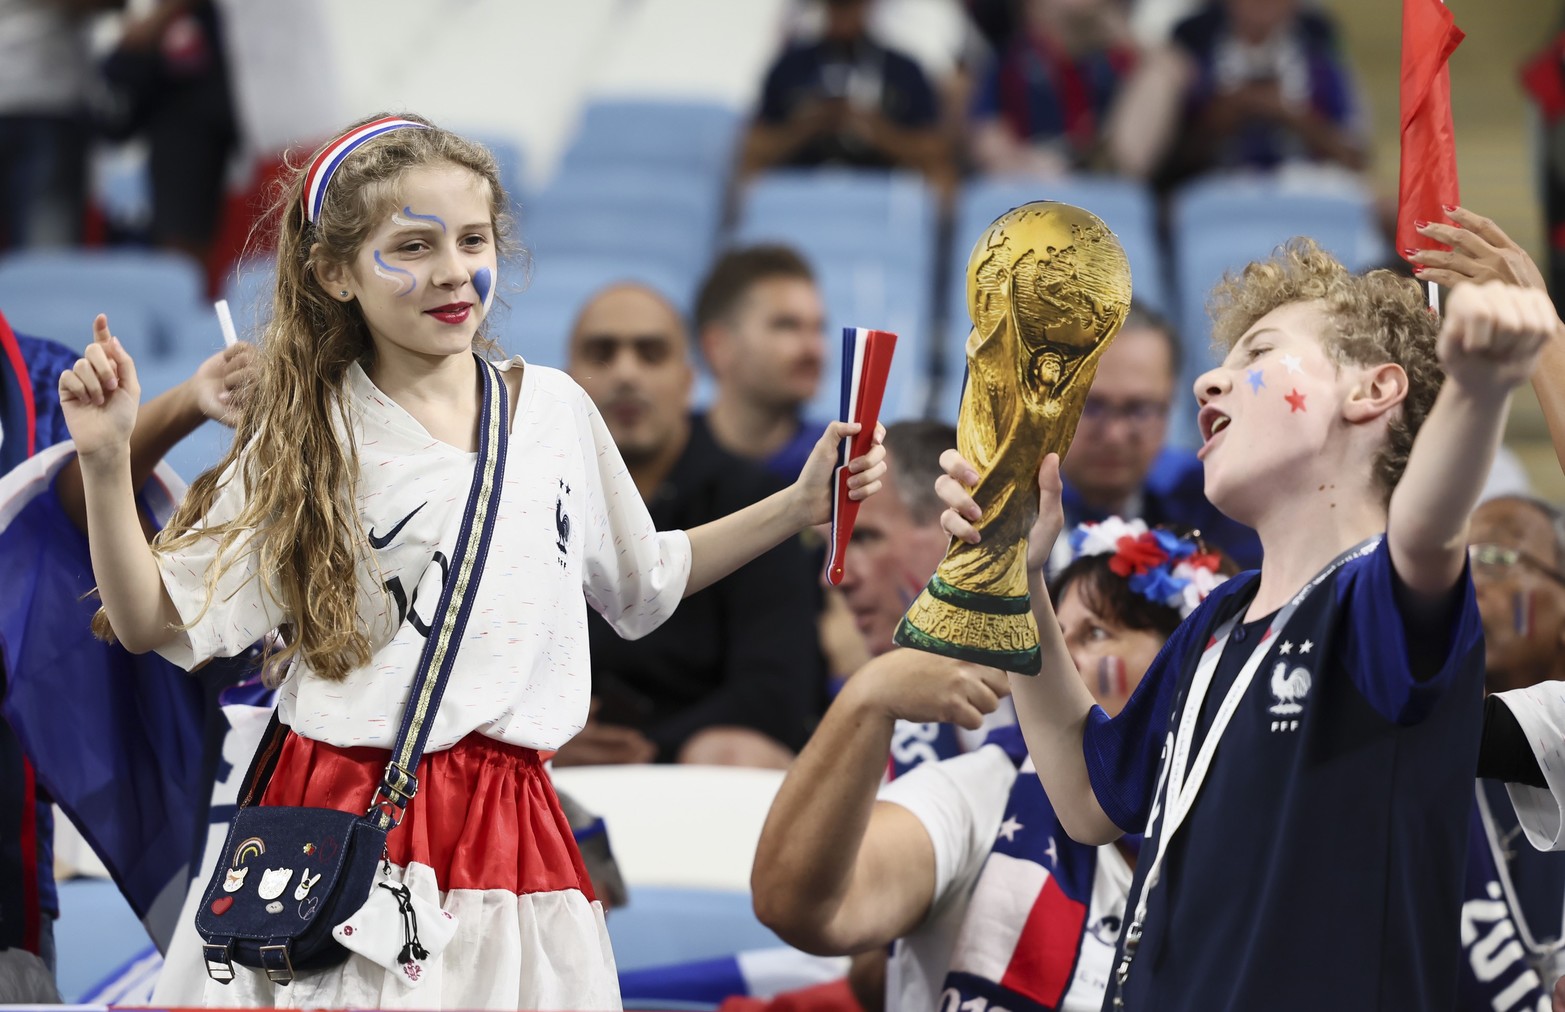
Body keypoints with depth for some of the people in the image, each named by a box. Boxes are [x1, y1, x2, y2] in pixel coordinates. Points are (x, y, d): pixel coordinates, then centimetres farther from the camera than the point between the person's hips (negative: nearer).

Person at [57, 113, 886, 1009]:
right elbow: (155, 622, -4)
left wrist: (797, 508, 17)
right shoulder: (314, 440, -2)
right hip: (350, 825, -3)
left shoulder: (553, 408, 8)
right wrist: (106, 462, -16)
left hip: (510, 823, 3)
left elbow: (643, 584, 22)